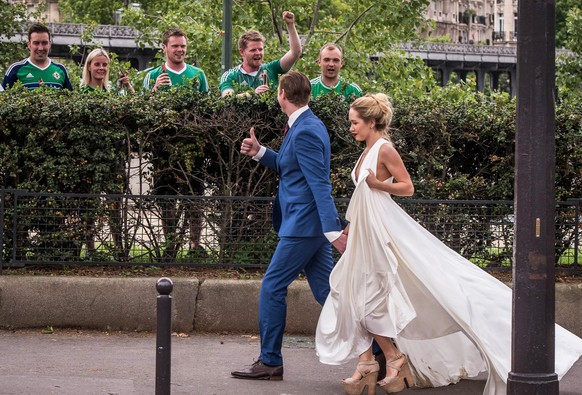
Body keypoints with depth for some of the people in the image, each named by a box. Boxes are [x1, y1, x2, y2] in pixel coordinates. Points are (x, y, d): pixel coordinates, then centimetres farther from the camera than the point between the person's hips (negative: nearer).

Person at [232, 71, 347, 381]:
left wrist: (332, 230, -28)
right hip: (310, 225, 10)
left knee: (272, 287, -3)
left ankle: (270, 362, 4)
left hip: (303, 226, -10)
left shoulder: (304, 132, -18)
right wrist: (260, 153, 13)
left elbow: (320, 184, -24)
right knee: (326, 290, 10)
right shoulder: (307, 125, 14)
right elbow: (289, 168, 26)